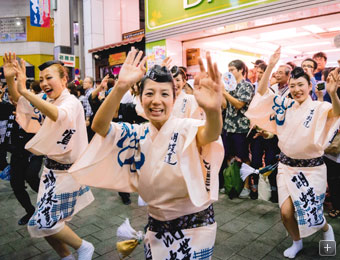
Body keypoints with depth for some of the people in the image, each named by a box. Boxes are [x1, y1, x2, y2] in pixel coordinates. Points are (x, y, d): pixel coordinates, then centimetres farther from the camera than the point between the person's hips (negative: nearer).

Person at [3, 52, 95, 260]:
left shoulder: (72, 102, -17)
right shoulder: (49, 102, 9)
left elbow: (57, 115, -39)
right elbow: (20, 102, 9)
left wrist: (24, 90, -42)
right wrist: (10, 79, -9)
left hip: (66, 170, -8)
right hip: (52, 167, 8)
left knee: (44, 222, -7)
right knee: (46, 221, 13)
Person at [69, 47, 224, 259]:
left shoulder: (186, 129, -17)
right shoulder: (138, 134, -6)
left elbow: (210, 134, -40)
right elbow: (99, 126, -21)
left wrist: (214, 110, -63)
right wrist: (120, 88, -38)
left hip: (195, 226, -3)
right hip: (157, 226, 4)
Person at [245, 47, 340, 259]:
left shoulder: (319, 108, -11)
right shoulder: (286, 105, 1)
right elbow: (262, 92, -3)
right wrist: (271, 66, -13)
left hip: (311, 168, -3)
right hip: (286, 165, 3)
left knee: (309, 213, 6)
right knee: (286, 212, -2)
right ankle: (297, 242, 30)